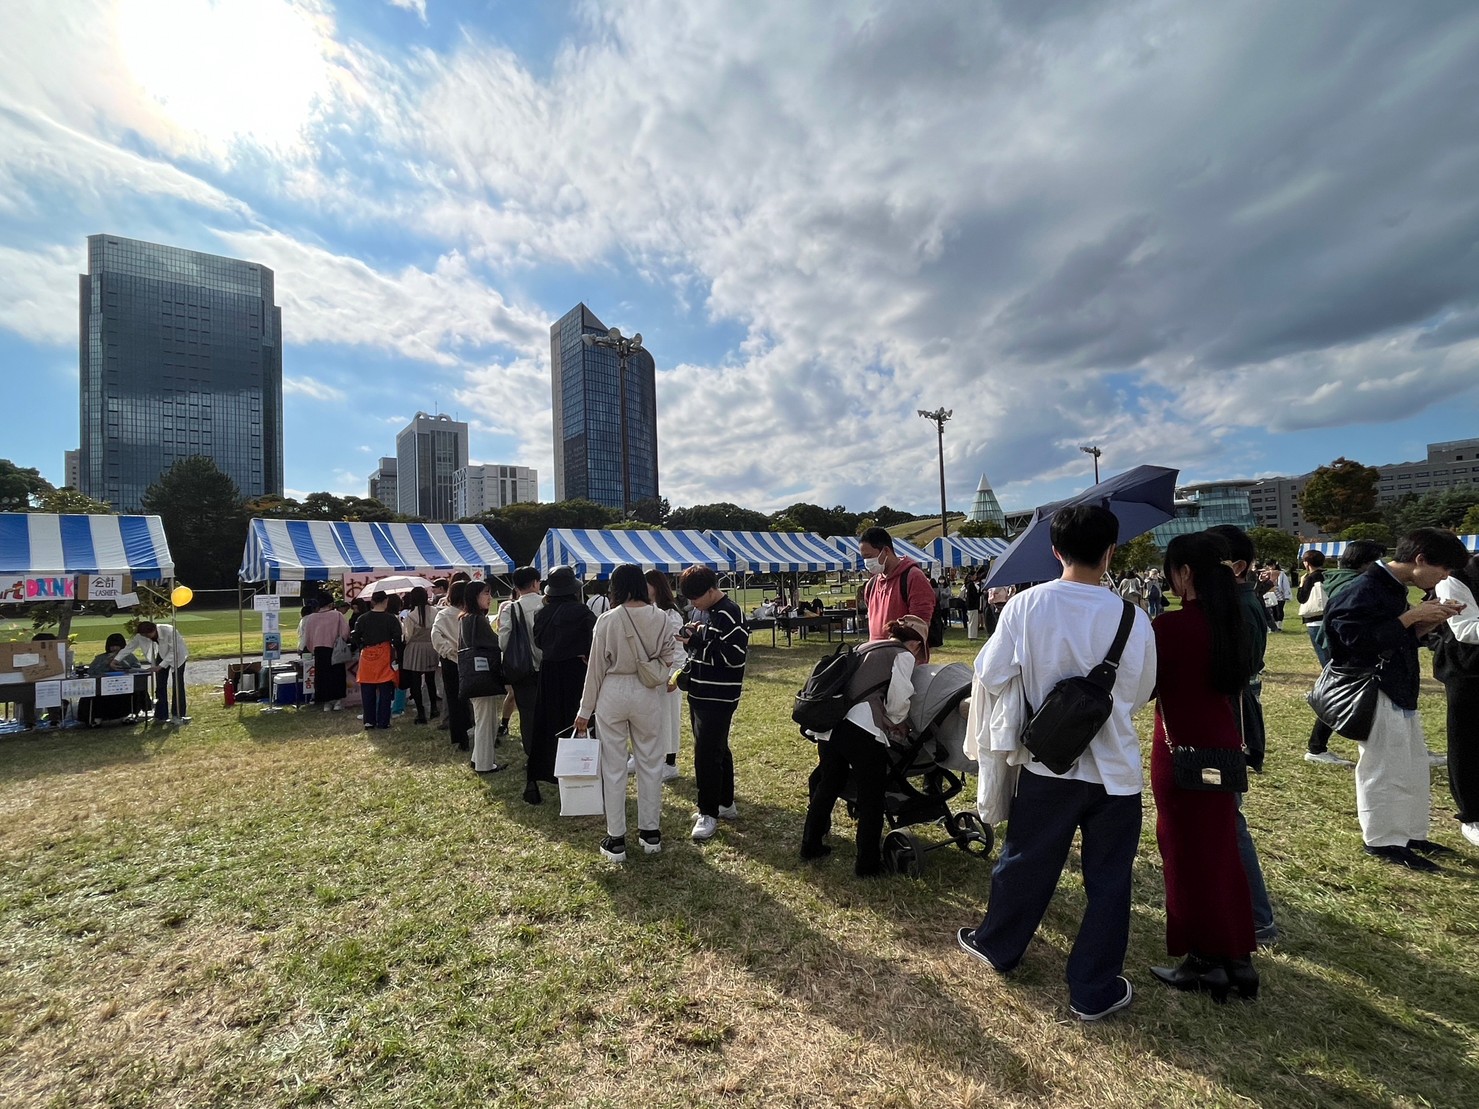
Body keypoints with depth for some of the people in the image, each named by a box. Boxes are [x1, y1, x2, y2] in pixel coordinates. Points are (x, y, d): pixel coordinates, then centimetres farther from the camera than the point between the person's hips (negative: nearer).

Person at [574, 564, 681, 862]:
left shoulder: (607, 619, -12)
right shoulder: (660, 617, -6)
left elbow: (596, 667, -7)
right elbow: (669, 657, 1)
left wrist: (585, 709, 1)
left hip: (613, 694, -2)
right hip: (648, 694, 2)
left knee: (614, 766, 9)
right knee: (650, 763, 15)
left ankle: (616, 840, 19)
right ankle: (650, 832, 27)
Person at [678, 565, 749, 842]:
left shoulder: (729, 614, -17)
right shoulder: (706, 613, 12)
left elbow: (736, 656, -24)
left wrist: (699, 639, -25)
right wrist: (692, 639, -3)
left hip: (718, 698, -9)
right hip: (701, 693, 9)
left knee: (707, 754, -6)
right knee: (717, 749, 17)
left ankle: (709, 813, 8)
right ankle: (725, 803, 29)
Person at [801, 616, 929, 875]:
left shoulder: (864, 648, 26)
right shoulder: (904, 655, 7)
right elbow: (898, 700, -1)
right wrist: (894, 722, 20)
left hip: (828, 726, 7)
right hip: (861, 730, -7)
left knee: (827, 785, 23)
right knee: (871, 799, 10)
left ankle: (810, 845, 37)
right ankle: (868, 863, 20)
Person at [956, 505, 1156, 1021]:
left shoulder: (1024, 606, -15)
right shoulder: (1133, 618, -13)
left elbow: (989, 676, -8)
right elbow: (1140, 694, 0)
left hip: (1046, 764, 1)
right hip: (1114, 769, 0)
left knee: (1026, 862, 19)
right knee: (1107, 879, 16)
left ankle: (996, 945, 40)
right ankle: (1094, 990, 31)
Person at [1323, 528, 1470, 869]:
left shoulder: (1394, 587, 11)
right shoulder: (1365, 589, -19)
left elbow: (1398, 639, 17)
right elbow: (1359, 640, -27)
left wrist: (1430, 621, 2)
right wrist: (1413, 615, -20)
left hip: (1400, 693, 10)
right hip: (1376, 695, -10)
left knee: (1413, 765, 19)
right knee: (1383, 769, 0)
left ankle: (1410, 834, 33)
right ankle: (1383, 840, 14)